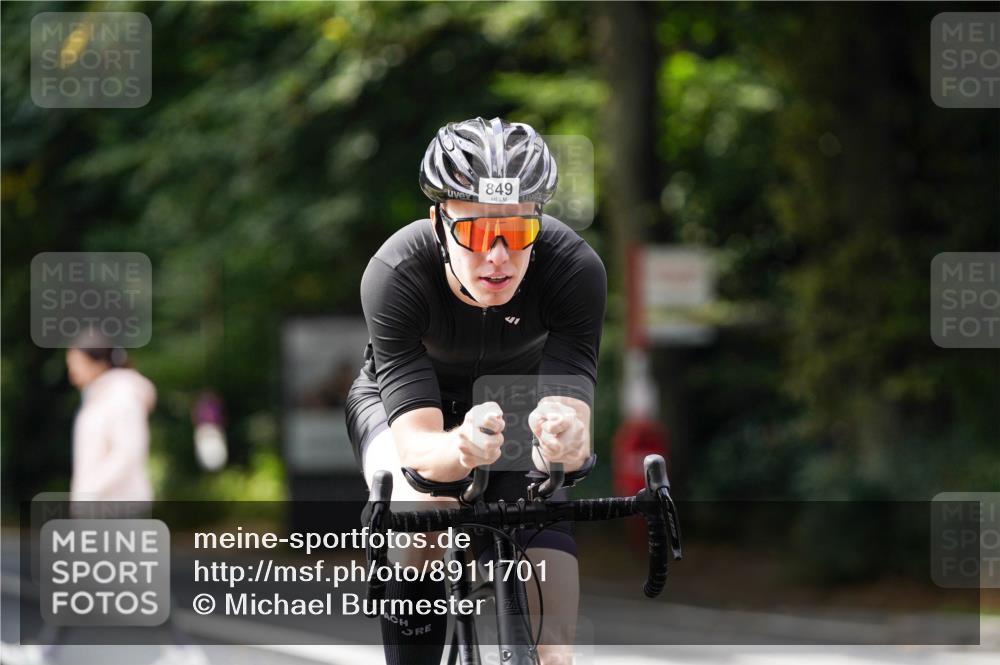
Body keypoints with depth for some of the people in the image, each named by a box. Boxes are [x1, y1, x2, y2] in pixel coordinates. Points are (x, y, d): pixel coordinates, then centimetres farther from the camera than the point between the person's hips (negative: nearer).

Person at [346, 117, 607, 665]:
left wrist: (564, 439, -66)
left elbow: (571, 414, -42)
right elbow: (417, 446, -43)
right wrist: (462, 448, -66)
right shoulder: (394, 275, -38)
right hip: (407, 395, -1)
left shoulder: (576, 270, -35)